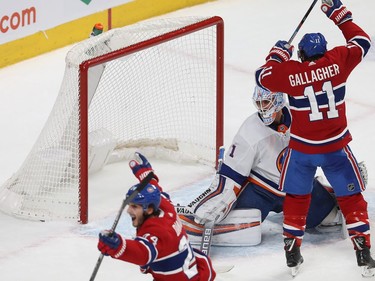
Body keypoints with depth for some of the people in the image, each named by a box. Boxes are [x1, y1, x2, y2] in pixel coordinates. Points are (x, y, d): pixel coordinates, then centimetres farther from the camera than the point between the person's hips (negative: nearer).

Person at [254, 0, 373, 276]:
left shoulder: (290, 72, -13)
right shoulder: (337, 61, -12)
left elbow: (263, 76, 4)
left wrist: (279, 53, 17)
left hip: (301, 150, 0)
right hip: (335, 148, 0)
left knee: (296, 198, 18)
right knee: (352, 198, 11)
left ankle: (292, 251, 20)